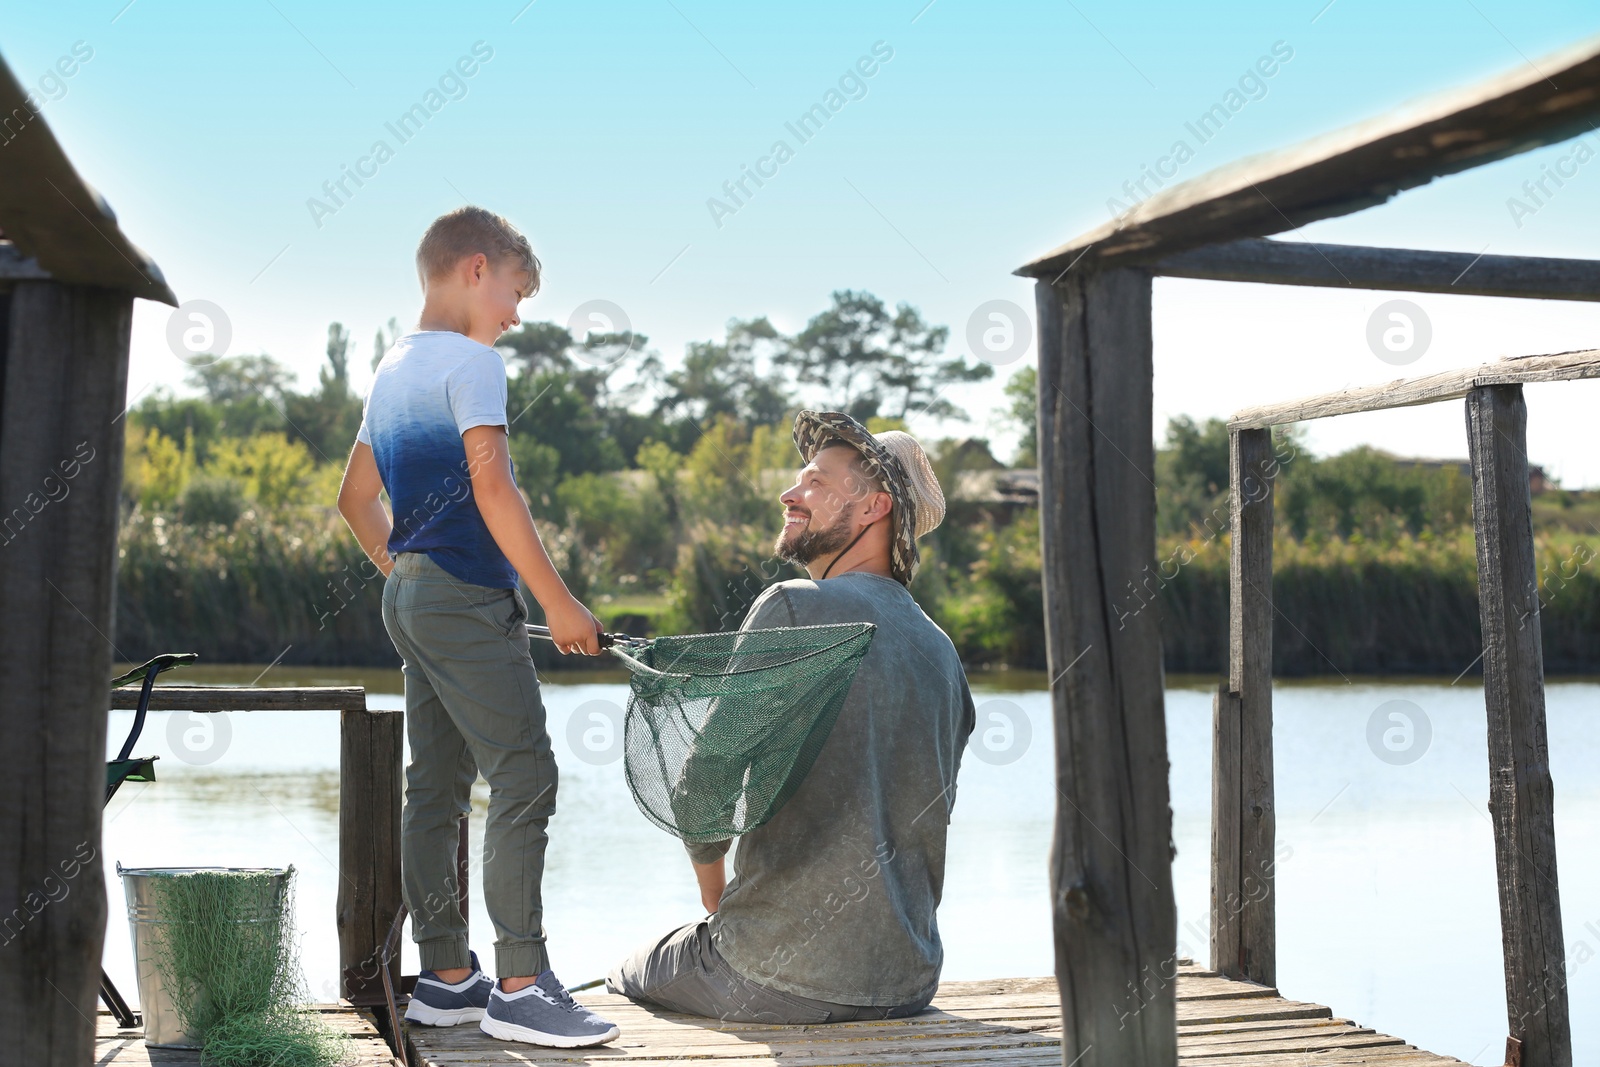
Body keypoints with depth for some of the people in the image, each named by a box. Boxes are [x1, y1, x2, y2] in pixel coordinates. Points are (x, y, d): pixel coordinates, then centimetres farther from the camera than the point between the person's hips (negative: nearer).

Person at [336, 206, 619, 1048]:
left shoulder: (392, 370, 18)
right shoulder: (471, 362, -9)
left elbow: (356, 496, 24)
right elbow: (491, 488, -18)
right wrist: (558, 601, -15)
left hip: (410, 594, 10)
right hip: (468, 597, -10)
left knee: (436, 788, 10)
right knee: (524, 780, -9)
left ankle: (443, 977, 15)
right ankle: (519, 985, -10)